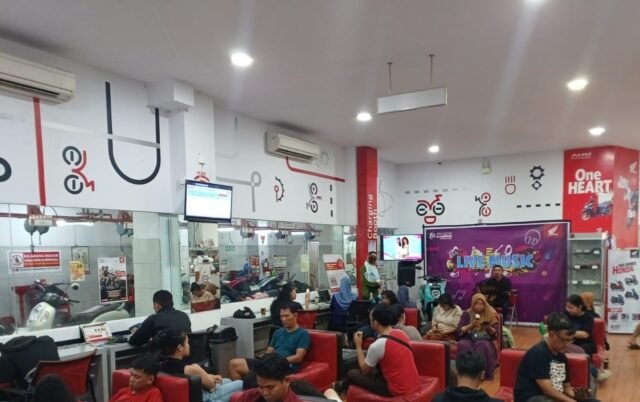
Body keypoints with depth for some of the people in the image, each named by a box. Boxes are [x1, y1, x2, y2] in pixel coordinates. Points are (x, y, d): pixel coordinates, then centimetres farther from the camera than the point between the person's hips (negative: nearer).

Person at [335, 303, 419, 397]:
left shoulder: (377, 345, -22)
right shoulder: (401, 333, 0)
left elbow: (364, 370, -4)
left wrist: (358, 346, 4)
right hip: (412, 385, 7)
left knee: (352, 374, 9)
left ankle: (342, 387, 42)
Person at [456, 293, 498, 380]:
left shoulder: (491, 315, 6)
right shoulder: (466, 314, 6)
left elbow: (495, 333, 2)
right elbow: (460, 331, -1)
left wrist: (489, 328, -19)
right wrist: (471, 325, -15)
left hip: (484, 340, 0)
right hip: (469, 338, 1)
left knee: (482, 345, -36)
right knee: (463, 345, -34)